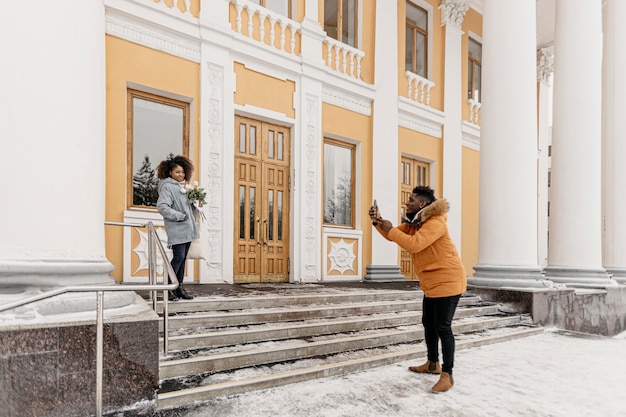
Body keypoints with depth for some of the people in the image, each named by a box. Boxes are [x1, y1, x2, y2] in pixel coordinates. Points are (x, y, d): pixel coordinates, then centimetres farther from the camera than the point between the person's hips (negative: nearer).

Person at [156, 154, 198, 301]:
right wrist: (179, 216, -17)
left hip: (187, 229, 8)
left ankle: (179, 287, 18)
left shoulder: (182, 186, 18)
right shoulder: (167, 187, -7)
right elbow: (162, 206, -18)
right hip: (177, 230, -8)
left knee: (182, 258, 10)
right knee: (178, 257, -9)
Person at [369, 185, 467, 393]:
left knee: (442, 327, -8)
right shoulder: (414, 223, 10)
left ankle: (447, 375, 2)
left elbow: (414, 244, -35)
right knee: (428, 323, 18)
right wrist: (378, 221, -8)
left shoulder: (435, 223, -23)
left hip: (447, 281, -10)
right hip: (432, 283, 10)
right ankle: (432, 364, 33)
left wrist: (390, 229, -24)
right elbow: (394, 234, 9)